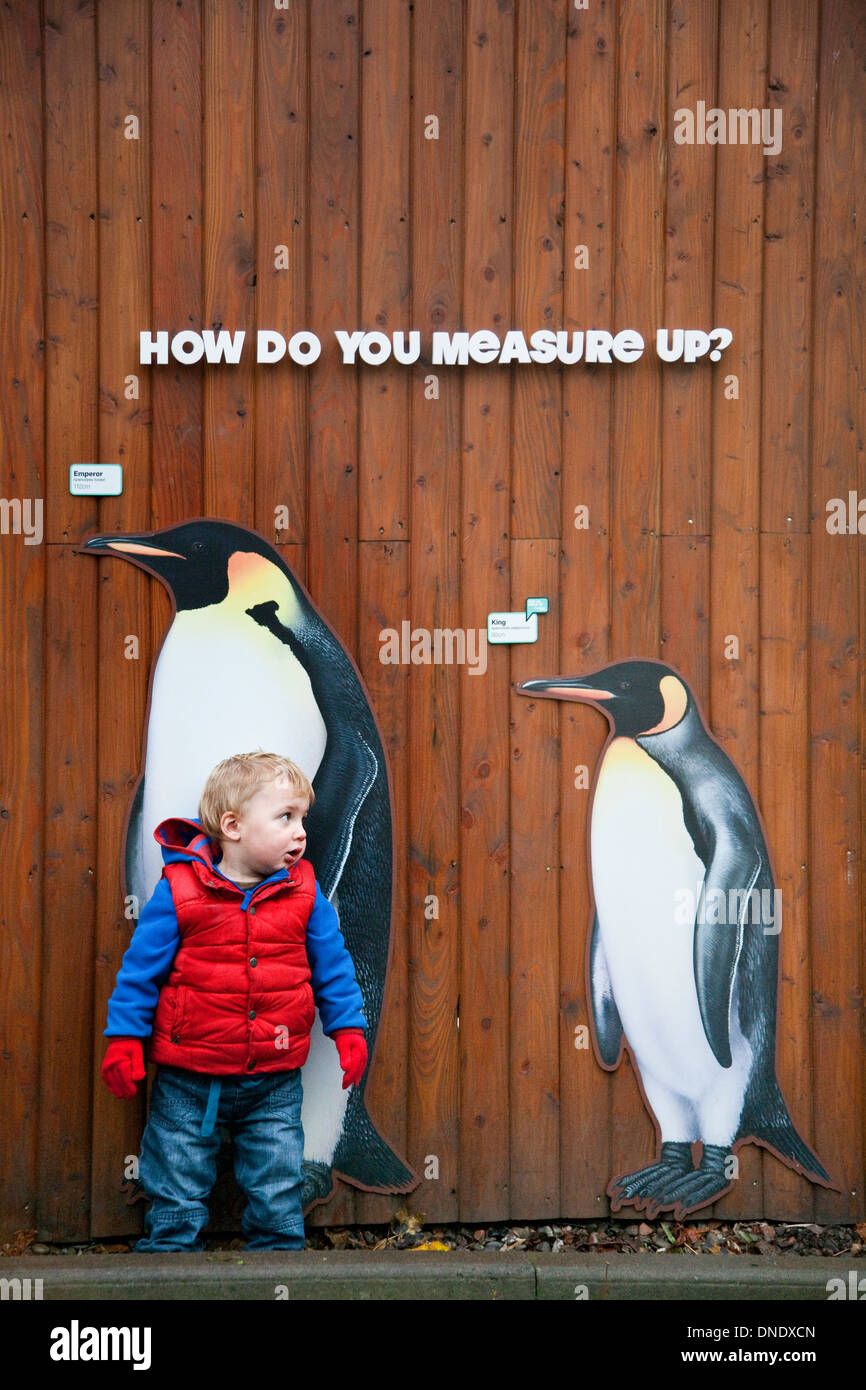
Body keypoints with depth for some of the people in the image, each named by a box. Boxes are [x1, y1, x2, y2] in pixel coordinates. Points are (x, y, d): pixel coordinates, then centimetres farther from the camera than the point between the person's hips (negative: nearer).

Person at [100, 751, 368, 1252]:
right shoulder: (179, 891, -10)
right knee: (177, 1197, 8)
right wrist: (125, 1038, -5)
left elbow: (332, 964, 9)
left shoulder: (304, 892, -1)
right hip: (188, 1082, -2)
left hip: (275, 1084, 2)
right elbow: (142, 967, -4)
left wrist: (348, 1028, 6)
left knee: (279, 1199, 9)